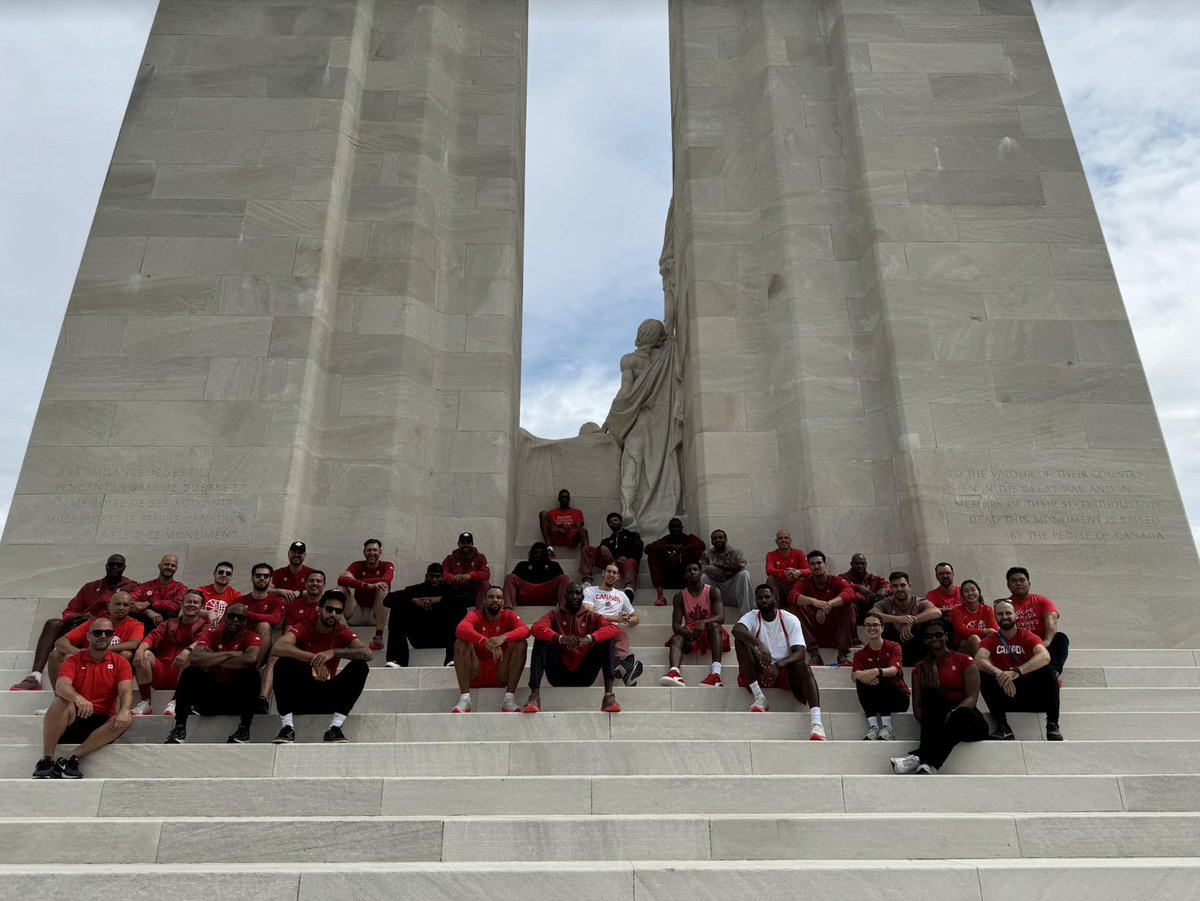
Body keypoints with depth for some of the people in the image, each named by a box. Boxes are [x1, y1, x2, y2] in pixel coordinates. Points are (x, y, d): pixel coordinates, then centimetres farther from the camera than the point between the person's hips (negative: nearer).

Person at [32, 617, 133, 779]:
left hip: (102, 722, 1)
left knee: (127, 718, -29)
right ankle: (46, 759, -24)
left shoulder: (120, 662, 6)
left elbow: (126, 691, -8)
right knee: (62, 702, -30)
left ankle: (73, 759, -28)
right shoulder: (74, 661, 5)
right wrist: (77, 698, -38)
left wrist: (124, 710, -31)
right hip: (72, 721, -1)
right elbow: (61, 686, -15)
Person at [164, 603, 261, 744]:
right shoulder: (212, 633, -4)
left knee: (252, 673, -30)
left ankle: (244, 730, -23)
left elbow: (251, 659, -35)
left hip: (237, 695, -2)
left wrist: (213, 660, -23)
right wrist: (230, 654, -22)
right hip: (210, 691, 2)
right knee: (190, 673, -22)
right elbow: (194, 658, -24)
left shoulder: (251, 637, -10)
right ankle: (179, 729, -15)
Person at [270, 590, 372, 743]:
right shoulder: (303, 629, -10)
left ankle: (335, 727, -22)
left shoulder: (342, 633, -5)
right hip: (300, 693, -1)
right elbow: (277, 648, -30)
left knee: (360, 666, -20)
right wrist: (313, 658, -39)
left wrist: (334, 652, -35)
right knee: (283, 664, -26)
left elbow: (367, 654, -21)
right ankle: (287, 726, -23)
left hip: (328, 696, 1)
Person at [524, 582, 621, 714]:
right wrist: (560, 638, -33)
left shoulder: (591, 616, 8)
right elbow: (536, 628, -14)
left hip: (584, 675, 0)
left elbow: (612, 628, -13)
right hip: (559, 675, 0)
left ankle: (608, 695, -29)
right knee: (541, 640, -19)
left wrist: (589, 638, -32)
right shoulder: (555, 614, 7)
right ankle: (534, 695, -33)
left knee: (606, 640, -15)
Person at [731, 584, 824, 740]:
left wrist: (778, 665, -34)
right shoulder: (752, 617, -2)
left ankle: (817, 721, -46)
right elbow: (736, 629, -27)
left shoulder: (790, 620, -3)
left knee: (803, 665, -33)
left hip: (785, 670, -1)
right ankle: (758, 696, -24)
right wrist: (759, 644, -45)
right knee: (740, 640, -23)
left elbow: (799, 653, -15)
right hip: (758, 671, 1)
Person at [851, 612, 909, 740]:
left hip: (898, 697, -2)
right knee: (861, 680, -27)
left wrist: (877, 671, -45)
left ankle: (887, 728, -32)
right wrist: (860, 675, -41)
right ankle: (873, 727, -33)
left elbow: (895, 669, -22)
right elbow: (854, 675, -15)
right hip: (875, 700, 2)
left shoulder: (893, 647, -1)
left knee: (881, 679, -31)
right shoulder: (860, 654, 6)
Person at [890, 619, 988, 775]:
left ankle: (919, 758, -45)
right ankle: (928, 764, -43)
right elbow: (917, 704, 7)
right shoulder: (920, 668, 15)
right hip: (936, 722, 2)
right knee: (932, 694, -31)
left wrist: (953, 713, -23)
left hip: (966, 717, -2)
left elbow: (972, 697, -5)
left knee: (961, 716, -38)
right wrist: (927, 723, -14)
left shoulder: (964, 661, 7)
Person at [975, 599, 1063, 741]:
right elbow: (979, 660, -23)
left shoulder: (1028, 636, -7)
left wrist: (1017, 671, -44)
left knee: (1046, 671, -27)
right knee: (984, 676, -24)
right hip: (1005, 694, 1)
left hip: (1031, 690, -1)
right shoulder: (990, 640, -2)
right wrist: (999, 674, -43)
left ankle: (1053, 724, -15)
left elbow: (1045, 656, -29)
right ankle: (1003, 726, -20)